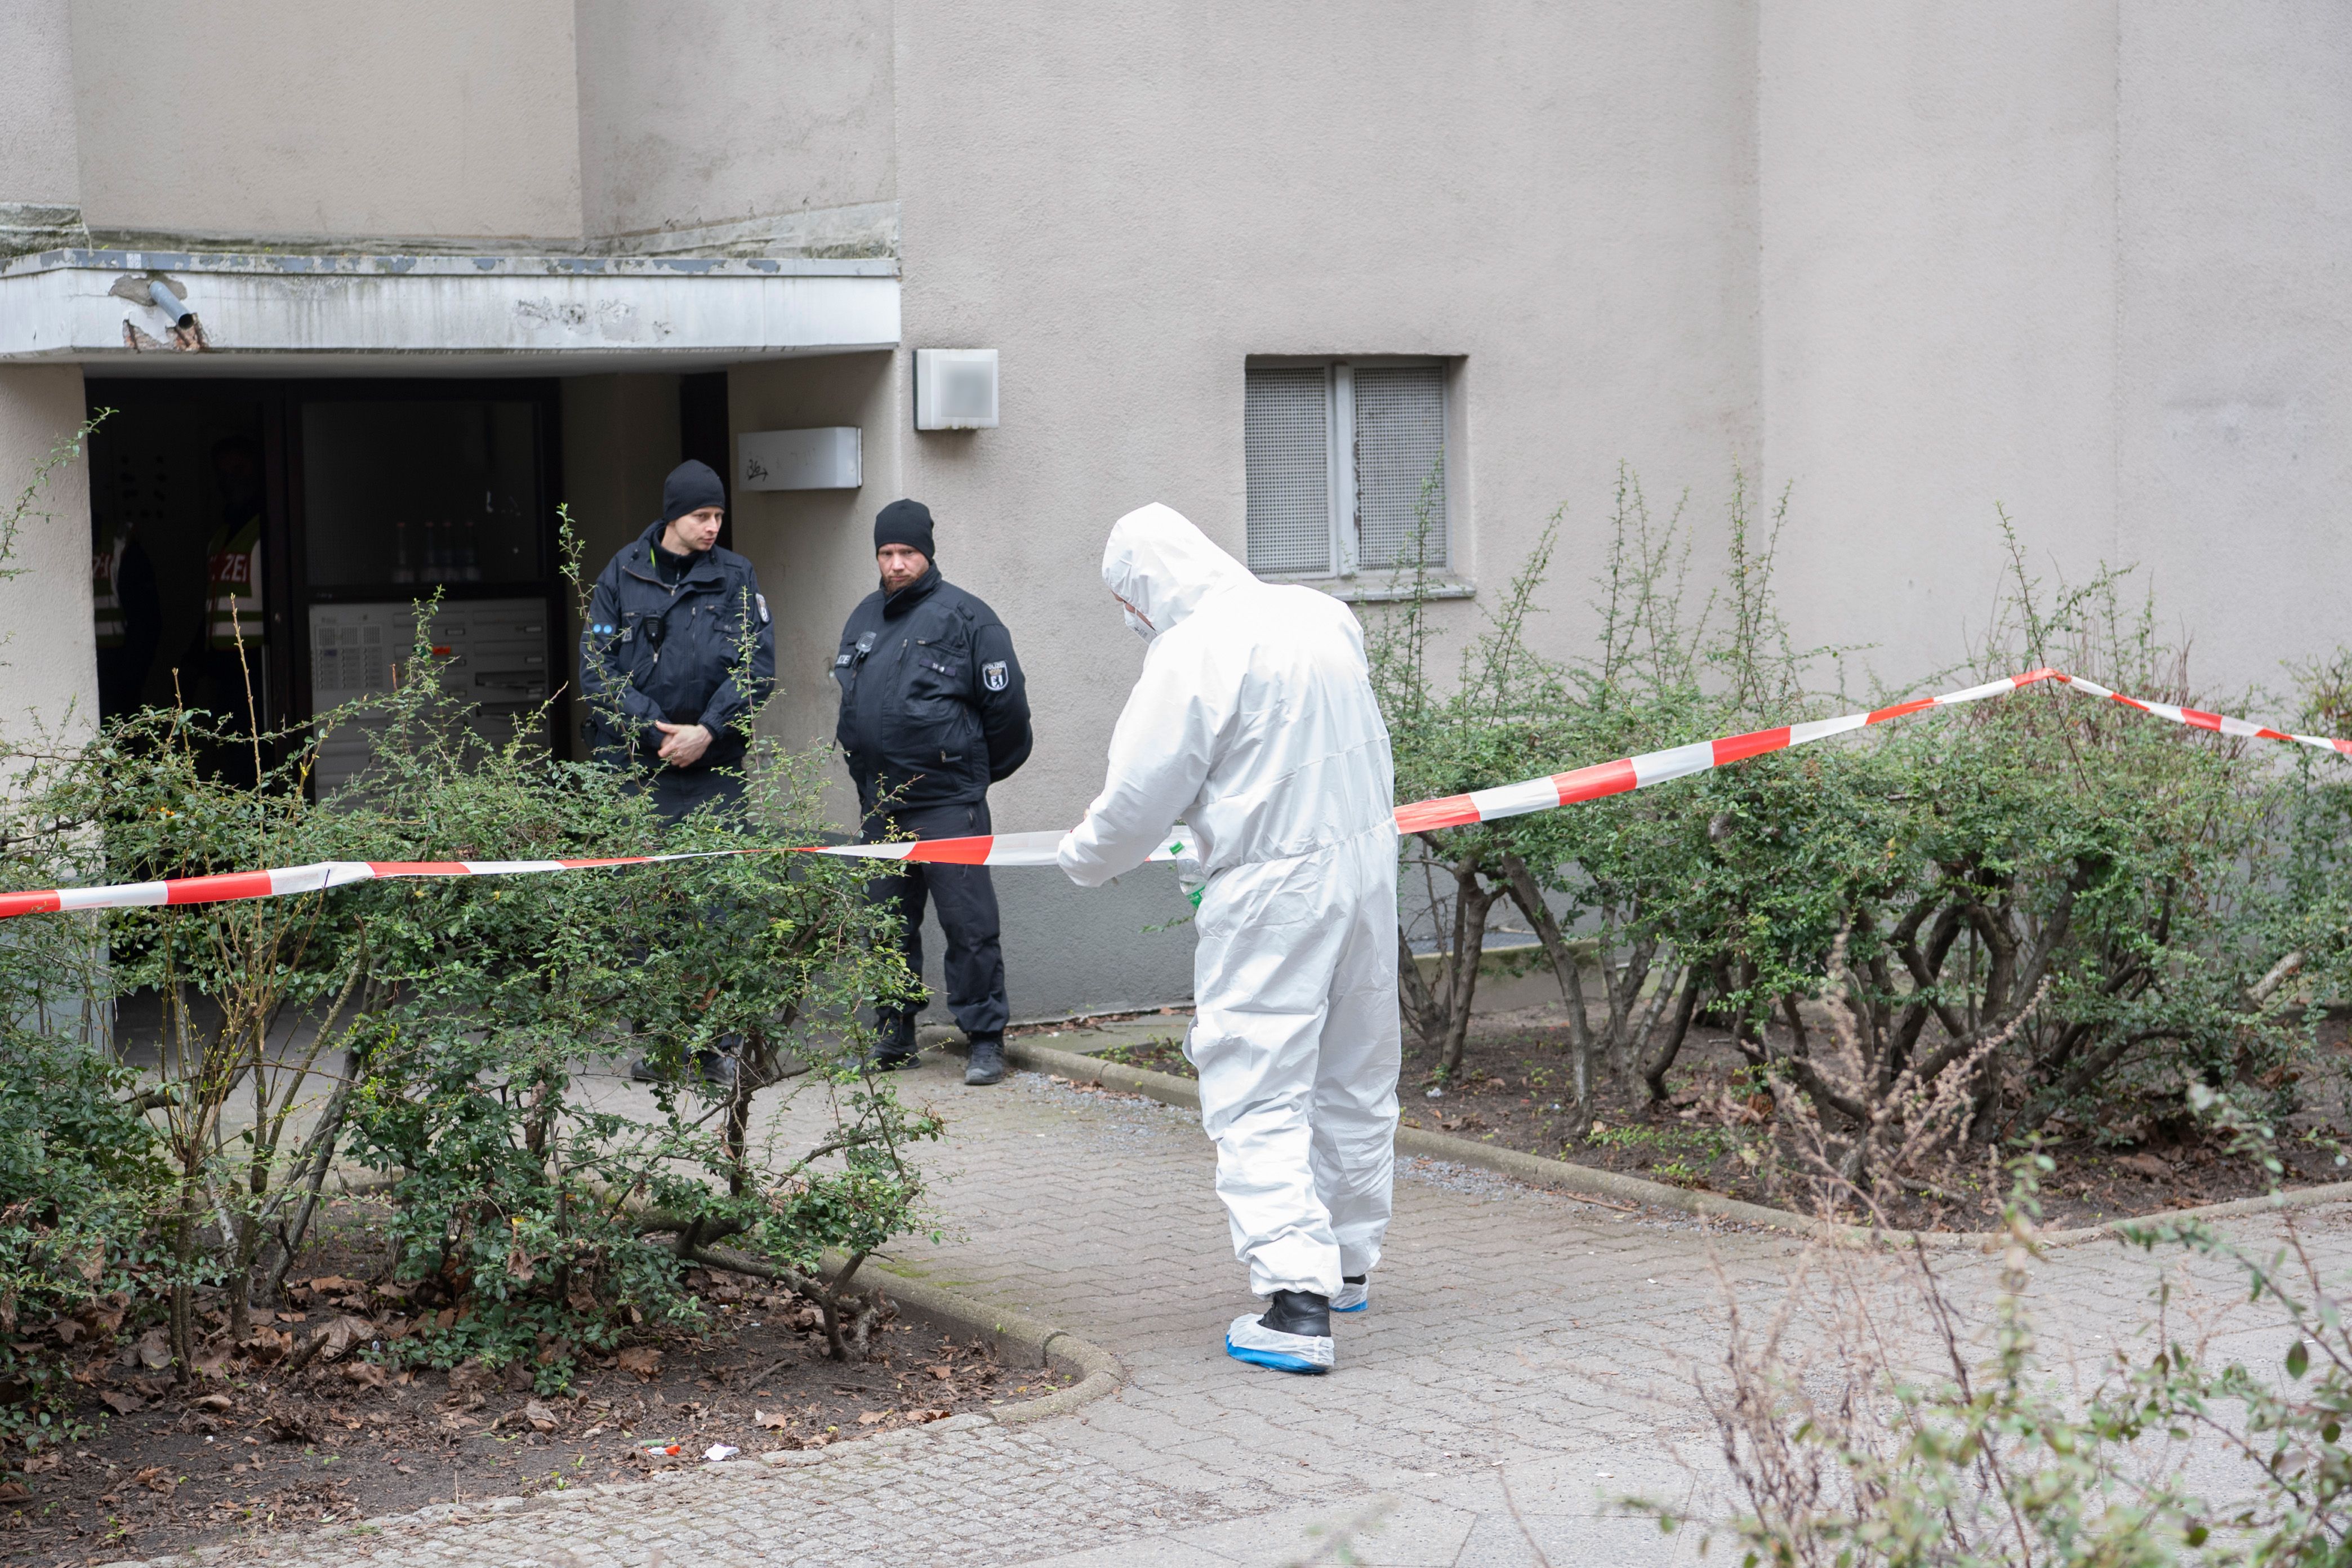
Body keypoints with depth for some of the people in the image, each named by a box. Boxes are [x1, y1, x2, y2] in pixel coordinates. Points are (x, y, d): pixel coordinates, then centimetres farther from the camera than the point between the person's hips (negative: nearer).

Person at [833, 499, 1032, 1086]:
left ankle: (985, 1040, -1)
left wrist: (977, 772, 8)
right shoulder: (863, 620, 14)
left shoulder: (965, 617, -5)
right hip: (880, 806, 6)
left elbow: (1007, 707, -3)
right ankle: (896, 1035, 22)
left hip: (949, 802, -6)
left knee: (969, 925, -7)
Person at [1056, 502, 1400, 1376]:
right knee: (1355, 1076, 19)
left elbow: (1141, 797, -12)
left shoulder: (1192, 654, -15)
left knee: (1258, 1097, -5)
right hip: (1367, 859, 8)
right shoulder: (1323, 618, 7)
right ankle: (1348, 1263, 32)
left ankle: (1297, 1301, -14)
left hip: (1274, 892, -8)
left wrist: (1085, 859, 8)